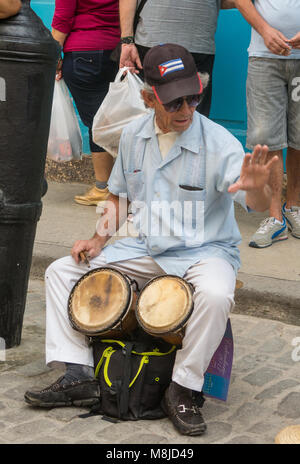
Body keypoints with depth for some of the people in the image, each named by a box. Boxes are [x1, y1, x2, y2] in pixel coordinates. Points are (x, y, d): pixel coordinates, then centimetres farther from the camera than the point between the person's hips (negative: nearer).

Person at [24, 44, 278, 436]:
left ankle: (184, 389, -18)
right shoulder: (134, 136, 0)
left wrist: (256, 187, -53)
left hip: (204, 251, -5)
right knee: (61, 271, -2)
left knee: (216, 294, -38)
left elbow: (259, 204, -29)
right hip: (146, 250, 5)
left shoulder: (218, 142, -17)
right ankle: (78, 374, -2)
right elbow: (120, 195, 15)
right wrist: (100, 238, 0)